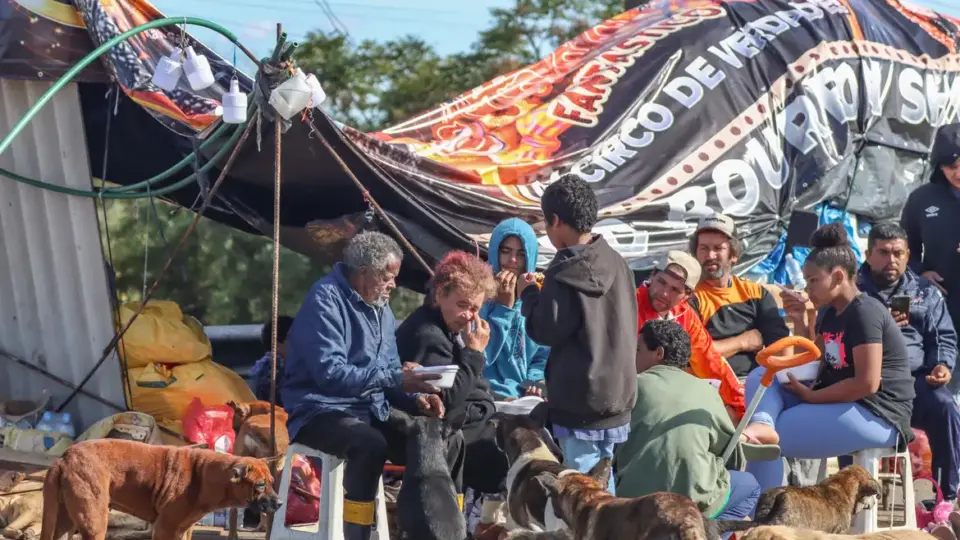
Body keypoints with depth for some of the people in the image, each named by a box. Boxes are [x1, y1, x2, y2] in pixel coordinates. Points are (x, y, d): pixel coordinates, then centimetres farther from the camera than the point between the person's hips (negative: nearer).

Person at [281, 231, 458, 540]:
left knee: (447, 440, -2)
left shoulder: (381, 309, 12)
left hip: (371, 412, 8)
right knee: (371, 444, -37)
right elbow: (330, 373, -25)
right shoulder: (326, 299, -14)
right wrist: (395, 379, -28)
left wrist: (416, 398, -8)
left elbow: (388, 373, 14)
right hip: (322, 412, -8)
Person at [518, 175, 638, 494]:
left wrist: (530, 294, 4)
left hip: (581, 399, -7)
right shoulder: (617, 264, 6)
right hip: (616, 392, 7)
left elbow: (546, 331, -14)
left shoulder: (565, 273, -16)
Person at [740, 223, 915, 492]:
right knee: (761, 376, -2)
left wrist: (811, 396, -13)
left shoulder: (864, 313, -16)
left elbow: (867, 384, -23)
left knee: (769, 440, -15)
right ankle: (761, 424, -32)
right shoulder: (829, 312, 13)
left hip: (876, 417, -10)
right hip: (839, 403, 10)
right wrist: (800, 320, 6)